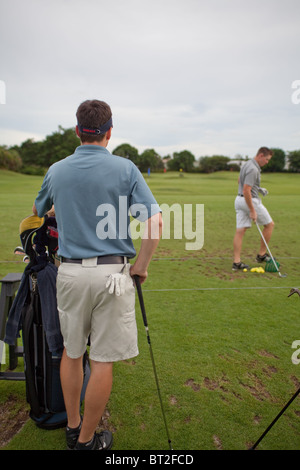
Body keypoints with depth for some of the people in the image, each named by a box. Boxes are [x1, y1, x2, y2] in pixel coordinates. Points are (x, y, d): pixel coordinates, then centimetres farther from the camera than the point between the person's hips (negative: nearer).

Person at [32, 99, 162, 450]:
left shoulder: (56, 170, 5)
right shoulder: (125, 169, -4)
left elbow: (37, 213, 23)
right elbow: (154, 222, -13)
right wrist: (140, 266, -2)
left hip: (70, 272, 4)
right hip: (112, 273, -3)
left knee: (71, 352, 20)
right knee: (102, 361, 9)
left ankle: (72, 427, 37)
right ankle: (87, 441, 25)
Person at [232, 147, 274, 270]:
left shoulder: (247, 164, 12)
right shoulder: (253, 169, -20)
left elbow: (240, 181, 26)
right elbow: (246, 191, -26)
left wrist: (258, 188, 19)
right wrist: (252, 211, -23)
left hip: (240, 200, 9)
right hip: (250, 201, -9)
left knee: (240, 231, 3)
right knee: (269, 224, 11)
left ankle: (236, 262, 1)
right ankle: (261, 254, 17)